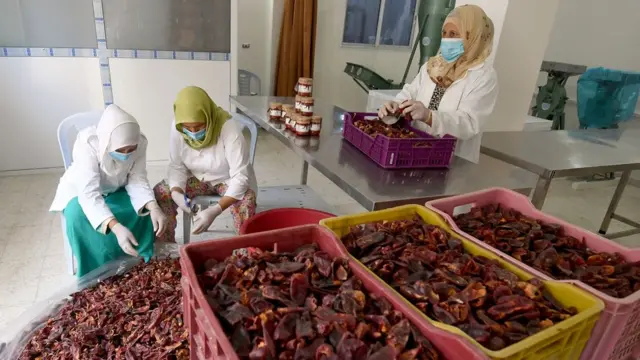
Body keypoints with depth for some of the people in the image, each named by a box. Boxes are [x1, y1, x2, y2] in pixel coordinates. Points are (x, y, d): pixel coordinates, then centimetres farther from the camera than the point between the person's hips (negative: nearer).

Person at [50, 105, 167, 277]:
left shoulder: (140, 142, -26)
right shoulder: (88, 144, -37)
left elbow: (137, 181, -23)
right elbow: (89, 194, -43)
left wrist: (154, 207, -43)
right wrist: (117, 228, -57)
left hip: (117, 190, 3)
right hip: (81, 191, -3)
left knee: (144, 209, -23)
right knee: (78, 217, -33)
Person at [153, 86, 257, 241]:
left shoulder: (229, 128, -31)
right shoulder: (177, 127, -18)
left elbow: (240, 176, -33)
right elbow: (177, 166, -7)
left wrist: (215, 210, -44)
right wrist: (176, 192, -29)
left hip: (230, 180, -4)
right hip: (197, 178, 4)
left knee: (246, 202, -34)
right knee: (160, 193, -15)